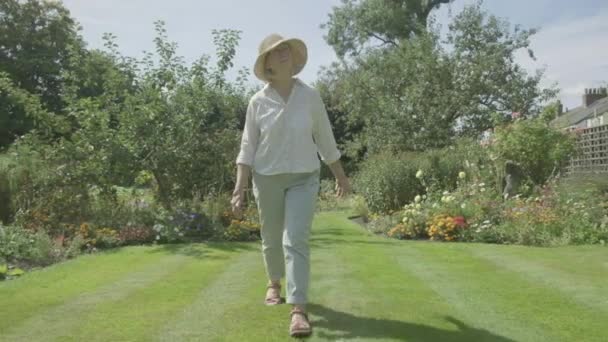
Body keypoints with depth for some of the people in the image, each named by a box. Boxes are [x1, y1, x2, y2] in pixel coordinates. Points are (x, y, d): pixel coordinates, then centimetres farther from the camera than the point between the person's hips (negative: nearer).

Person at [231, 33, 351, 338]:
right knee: (272, 240, 15)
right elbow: (248, 146, -3)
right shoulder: (258, 101, -4)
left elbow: (325, 138, 6)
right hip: (267, 178, 1)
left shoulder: (310, 96, -3)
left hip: (303, 178, -1)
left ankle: (298, 310, -16)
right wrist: (239, 188, -11)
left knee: (295, 241, -15)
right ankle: (274, 282, 44)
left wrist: (341, 176, 12)